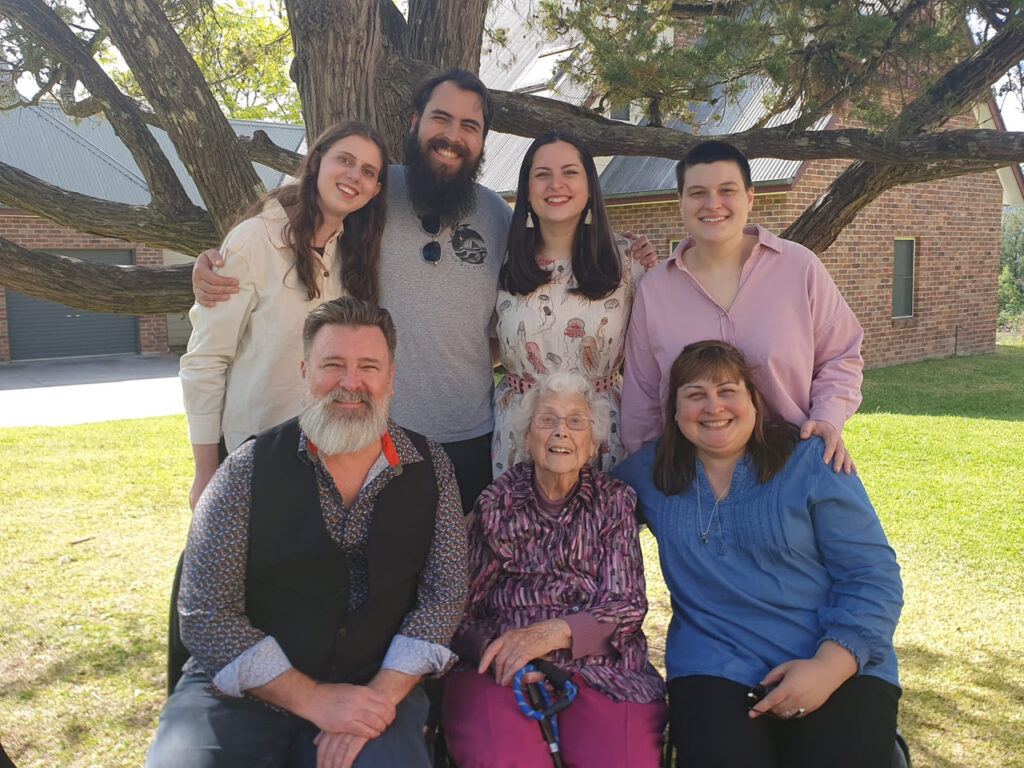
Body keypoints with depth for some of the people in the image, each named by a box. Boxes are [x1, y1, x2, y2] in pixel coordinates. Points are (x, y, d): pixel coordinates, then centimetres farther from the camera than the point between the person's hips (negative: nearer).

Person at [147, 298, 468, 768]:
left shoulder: (430, 469, 2)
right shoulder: (249, 470, -5)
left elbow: (444, 593, 0)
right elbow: (206, 613, -8)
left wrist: (381, 693, -14)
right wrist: (314, 699, -15)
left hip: (376, 691, 1)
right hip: (241, 694, 0)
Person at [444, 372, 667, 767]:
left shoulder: (614, 501, 9)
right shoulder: (495, 504, 6)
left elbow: (628, 603, 2)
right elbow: (460, 609, 5)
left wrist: (553, 632, -14)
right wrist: (497, 652, -16)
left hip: (598, 662, 1)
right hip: (503, 667, -1)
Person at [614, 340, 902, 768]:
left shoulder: (812, 462, 1)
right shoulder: (650, 473, 8)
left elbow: (874, 577, -2)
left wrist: (829, 667, -15)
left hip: (837, 665, 0)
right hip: (716, 667, 1)